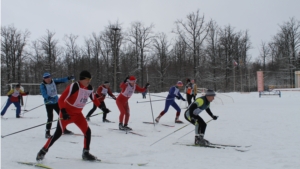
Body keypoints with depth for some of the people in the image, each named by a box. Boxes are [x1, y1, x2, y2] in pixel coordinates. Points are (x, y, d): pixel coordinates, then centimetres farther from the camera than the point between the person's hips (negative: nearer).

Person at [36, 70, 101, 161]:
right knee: (58, 133, -8)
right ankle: (43, 151, 8)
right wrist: (63, 112, -35)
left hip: (78, 114, 6)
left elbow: (94, 98, 16)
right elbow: (61, 100, -25)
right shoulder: (74, 86, -23)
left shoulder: (89, 88, -3)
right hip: (67, 113, -6)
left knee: (87, 132, -1)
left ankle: (85, 153, 14)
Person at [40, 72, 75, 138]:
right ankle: (47, 133, -3)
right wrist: (49, 98, -46)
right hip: (48, 103, -5)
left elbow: (61, 80, -9)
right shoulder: (42, 85, -16)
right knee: (50, 117, -14)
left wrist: (68, 78, -25)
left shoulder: (53, 81, -3)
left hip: (56, 102, 5)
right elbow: (44, 94, -28)